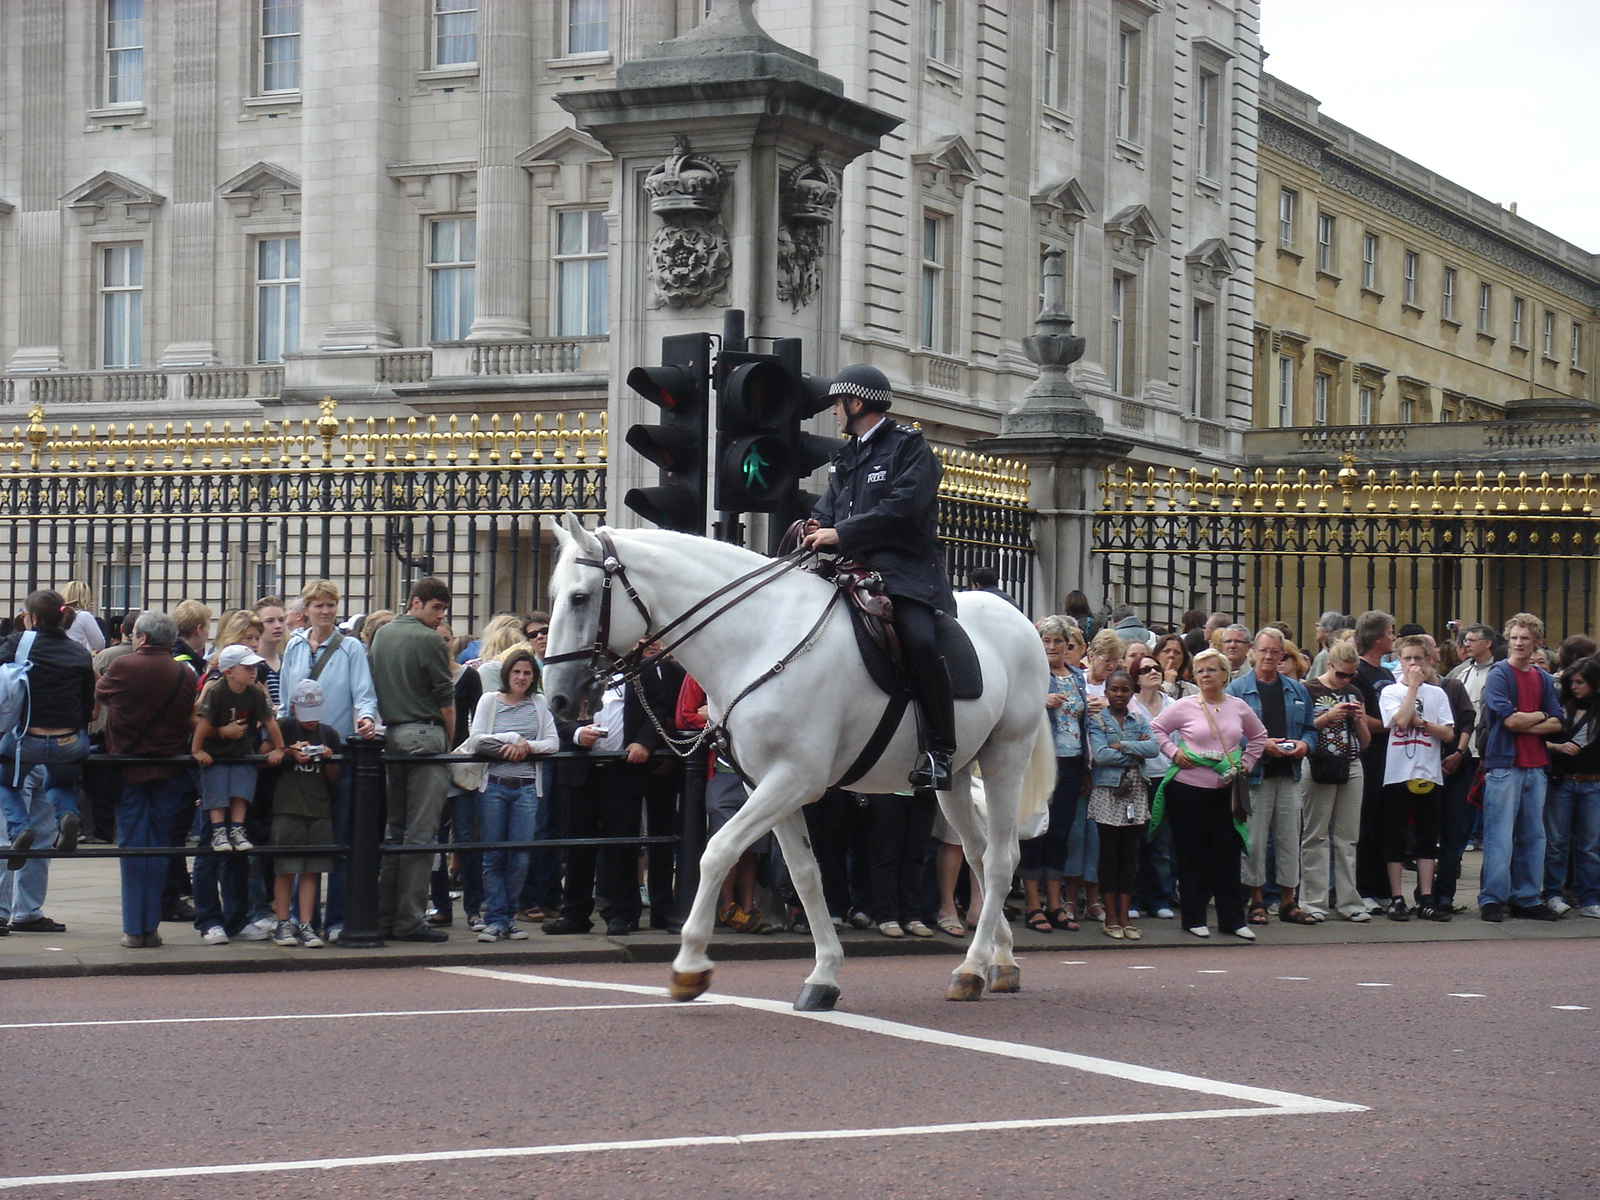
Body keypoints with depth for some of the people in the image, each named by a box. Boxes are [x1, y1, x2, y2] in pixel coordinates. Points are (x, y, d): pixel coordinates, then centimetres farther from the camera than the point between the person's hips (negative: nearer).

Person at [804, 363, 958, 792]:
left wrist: (841, 533, -17)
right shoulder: (846, 458, 25)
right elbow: (828, 510, 21)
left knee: (919, 640, -31)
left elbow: (903, 507, -14)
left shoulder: (909, 445, 0)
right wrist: (815, 528, -4)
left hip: (906, 571, -8)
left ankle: (939, 748, -24)